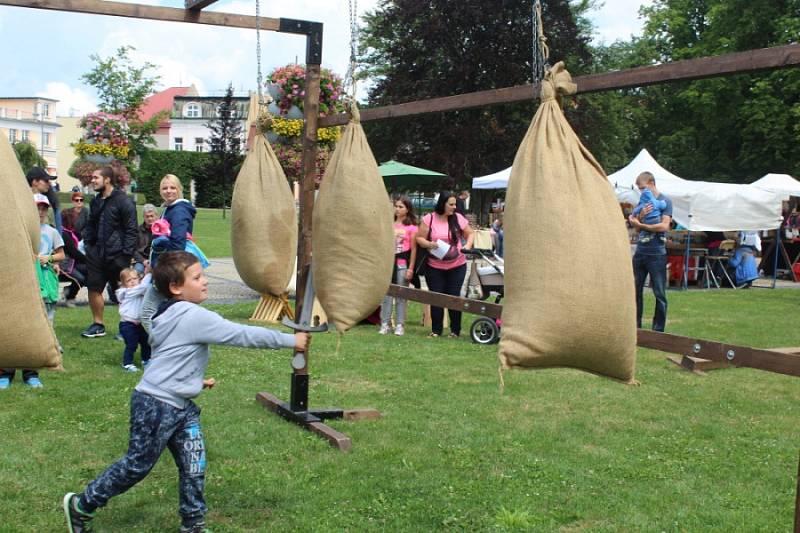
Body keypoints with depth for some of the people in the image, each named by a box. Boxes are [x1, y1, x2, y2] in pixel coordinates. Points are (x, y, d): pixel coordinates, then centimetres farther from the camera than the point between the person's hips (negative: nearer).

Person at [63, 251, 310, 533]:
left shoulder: (173, 316, 10)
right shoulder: (195, 317, -21)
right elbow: (243, 335, -21)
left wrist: (195, 381, 15)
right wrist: (291, 340, -15)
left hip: (181, 406, 9)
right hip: (155, 406, -9)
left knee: (194, 467, 7)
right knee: (137, 466, 5)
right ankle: (81, 505, 23)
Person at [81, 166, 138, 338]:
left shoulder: (123, 201, -11)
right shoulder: (96, 201, 12)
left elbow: (131, 230, -13)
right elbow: (90, 226, 21)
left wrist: (127, 254, -17)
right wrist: (87, 244, 7)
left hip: (117, 255, -7)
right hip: (97, 253, 7)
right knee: (94, 288, 8)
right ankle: (97, 325, 21)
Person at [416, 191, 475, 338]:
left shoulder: (458, 218, 0)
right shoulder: (428, 219, -5)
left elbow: (470, 233, 9)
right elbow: (419, 238, -2)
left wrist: (468, 245, -10)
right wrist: (429, 244, -21)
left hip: (457, 266, 1)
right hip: (435, 267, -1)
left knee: (454, 297, 3)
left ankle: (455, 330, 14)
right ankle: (436, 330, 15)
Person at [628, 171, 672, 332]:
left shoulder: (665, 201, -4)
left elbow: (664, 226, -15)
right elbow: (637, 227, 9)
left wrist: (640, 224, -11)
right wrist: (640, 216, -11)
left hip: (657, 254, -6)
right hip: (640, 252, 6)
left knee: (660, 293, 1)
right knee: (635, 290, 9)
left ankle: (658, 329, 8)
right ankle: (635, 325, 19)